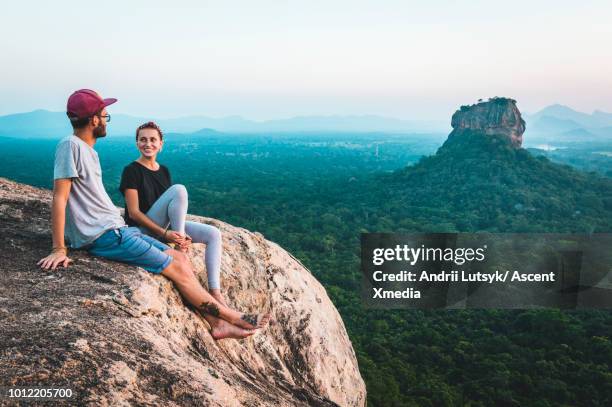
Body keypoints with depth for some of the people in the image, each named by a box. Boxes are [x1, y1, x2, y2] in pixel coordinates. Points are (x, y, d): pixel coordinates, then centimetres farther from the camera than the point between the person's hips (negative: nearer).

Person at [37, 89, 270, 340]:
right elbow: (59, 198, -18)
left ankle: (216, 323, -1)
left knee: (180, 258, 0)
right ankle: (233, 318, 2)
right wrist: (59, 250, -21)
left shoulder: (88, 150, 16)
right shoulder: (70, 146, -13)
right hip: (103, 236, -9)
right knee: (177, 268, -9)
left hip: (117, 229, 9)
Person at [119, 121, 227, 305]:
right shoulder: (131, 170, -8)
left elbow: (175, 206, 9)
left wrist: (182, 234, -8)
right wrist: (165, 234, -23)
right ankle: (180, 251, -20)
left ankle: (215, 292, -15)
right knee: (179, 189, -27)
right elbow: (134, 213, -14)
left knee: (214, 234, -10)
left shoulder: (164, 171, 13)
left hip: (166, 226, 7)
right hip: (143, 229, -7)